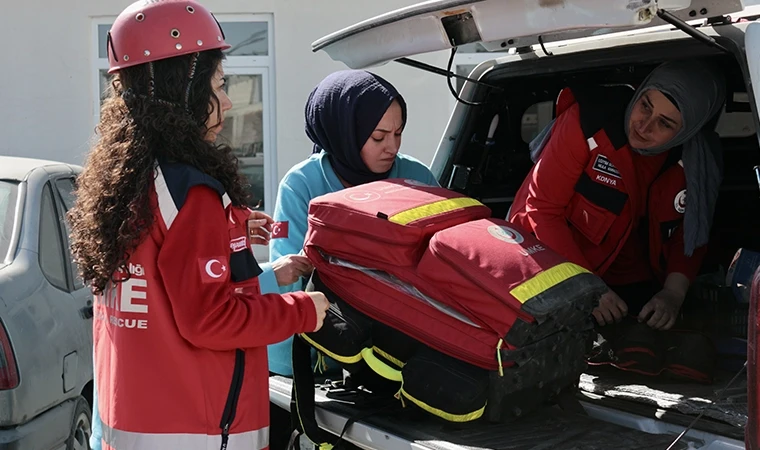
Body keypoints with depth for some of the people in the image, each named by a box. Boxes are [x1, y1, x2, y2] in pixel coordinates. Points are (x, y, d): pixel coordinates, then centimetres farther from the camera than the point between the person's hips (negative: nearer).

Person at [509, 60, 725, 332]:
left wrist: (674, 293, -14)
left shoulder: (698, 159, -10)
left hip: (632, 285, 3)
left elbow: (689, 236, 4)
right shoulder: (590, 120, -23)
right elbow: (543, 210, -19)